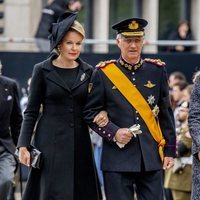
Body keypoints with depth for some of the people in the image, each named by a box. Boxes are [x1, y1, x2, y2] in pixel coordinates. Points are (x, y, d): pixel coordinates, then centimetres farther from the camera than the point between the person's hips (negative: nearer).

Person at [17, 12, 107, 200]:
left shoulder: (88, 71, 8)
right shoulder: (43, 70, -1)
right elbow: (31, 111, 1)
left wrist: (101, 114, -9)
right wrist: (24, 145, -7)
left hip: (79, 142, 3)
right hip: (51, 142, -3)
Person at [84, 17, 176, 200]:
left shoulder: (157, 71, 8)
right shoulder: (103, 73, 1)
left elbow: (166, 114, 11)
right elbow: (90, 113, 3)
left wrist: (169, 150, 7)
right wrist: (114, 133, -11)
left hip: (151, 157, 2)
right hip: (118, 158, -2)